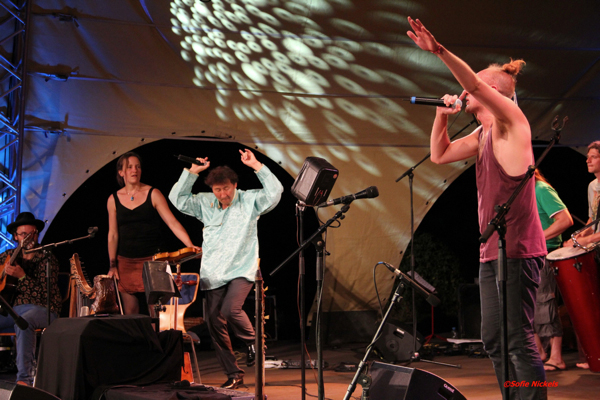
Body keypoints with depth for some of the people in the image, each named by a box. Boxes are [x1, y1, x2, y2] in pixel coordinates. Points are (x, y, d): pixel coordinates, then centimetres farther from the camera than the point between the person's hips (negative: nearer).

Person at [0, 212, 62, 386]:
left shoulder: (47, 259, -4)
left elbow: (45, 294, -14)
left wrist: (22, 276, -22)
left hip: (42, 310, -6)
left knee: (23, 322, -39)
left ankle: (25, 378, -42)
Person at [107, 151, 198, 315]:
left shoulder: (153, 194, -1)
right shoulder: (114, 199, 5)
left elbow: (173, 223, -7)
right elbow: (113, 234, 8)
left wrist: (190, 246, -19)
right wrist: (113, 265, 3)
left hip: (151, 260, -2)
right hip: (125, 263, 2)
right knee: (129, 312, 4)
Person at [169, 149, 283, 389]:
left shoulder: (249, 201, 0)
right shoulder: (205, 203, 9)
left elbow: (275, 192, -13)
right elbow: (177, 198, 4)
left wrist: (256, 165, -15)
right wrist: (192, 172, -4)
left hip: (242, 270, -4)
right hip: (213, 274, 4)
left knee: (230, 309, -27)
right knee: (215, 324, 3)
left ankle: (252, 341, 7)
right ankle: (233, 375, 16)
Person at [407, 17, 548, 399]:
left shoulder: (512, 120, -6)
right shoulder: (483, 134, 18)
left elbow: (477, 84, -23)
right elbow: (440, 155, 21)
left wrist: (440, 51, -32)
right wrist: (443, 115, 11)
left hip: (518, 250, -9)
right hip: (492, 250, 9)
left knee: (518, 340, -10)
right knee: (494, 340, 12)